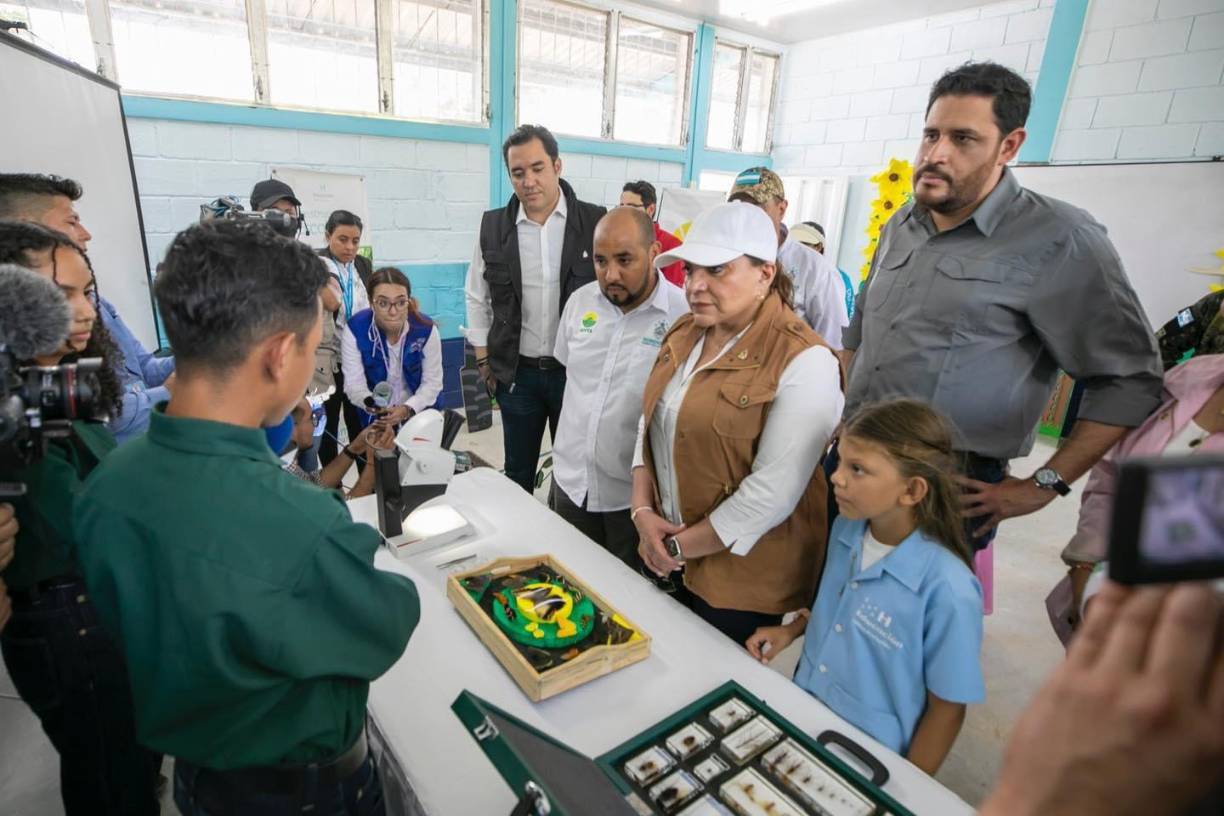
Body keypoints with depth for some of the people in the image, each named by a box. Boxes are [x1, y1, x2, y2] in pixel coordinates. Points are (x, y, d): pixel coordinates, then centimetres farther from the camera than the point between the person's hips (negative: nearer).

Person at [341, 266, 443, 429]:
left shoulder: (425, 329, -19)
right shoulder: (355, 329, -19)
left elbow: (432, 381, -13)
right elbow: (353, 383, -17)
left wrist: (408, 409, -27)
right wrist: (369, 402, -38)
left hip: (419, 412, 0)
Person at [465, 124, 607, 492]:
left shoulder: (595, 222, -7)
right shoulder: (493, 227, 0)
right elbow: (477, 297, 9)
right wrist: (484, 360, 6)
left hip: (577, 370, -2)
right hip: (516, 372, 2)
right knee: (517, 473, 16)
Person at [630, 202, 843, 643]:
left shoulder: (804, 361, -20)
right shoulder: (684, 332, 3)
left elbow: (773, 491, -23)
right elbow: (649, 424, 6)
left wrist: (680, 547, -14)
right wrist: (643, 511, -7)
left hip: (741, 578, -6)